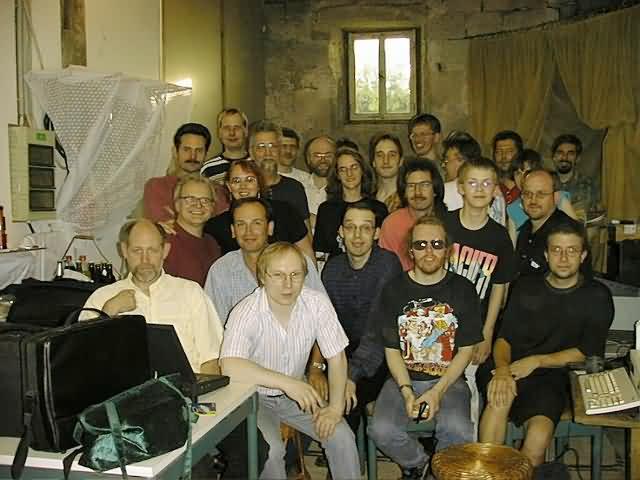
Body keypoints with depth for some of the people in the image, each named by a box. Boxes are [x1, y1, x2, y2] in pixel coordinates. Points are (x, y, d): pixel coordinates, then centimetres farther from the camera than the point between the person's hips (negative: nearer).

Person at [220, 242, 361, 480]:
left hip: (297, 392, 4)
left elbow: (336, 357, -5)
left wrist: (335, 407, -15)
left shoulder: (318, 304, -12)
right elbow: (230, 366, -39)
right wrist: (286, 382, -43)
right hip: (254, 397, -3)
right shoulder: (246, 313, -24)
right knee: (270, 450, -27)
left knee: (342, 437, -11)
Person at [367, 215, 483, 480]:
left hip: (448, 379, -1)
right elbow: (392, 350, 2)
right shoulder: (394, 290, 1)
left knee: (458, 431, -28)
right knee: (381, 431, -22)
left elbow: (466, 350, 0)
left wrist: (438, 391, -11)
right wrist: (406, 391, -13)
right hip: (404, 379, 1)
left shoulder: (463, 290, 0)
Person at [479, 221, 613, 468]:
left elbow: (588, 353, 0)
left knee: (540, 432, -31)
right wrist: (502, 368, -16)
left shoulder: (596, 297, 6)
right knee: (499, 396, -33)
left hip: (554, 376, -1)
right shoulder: (526, 287, 11)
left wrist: (536, 361, -11)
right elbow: (504, 338, 7)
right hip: (513, 369, 2)